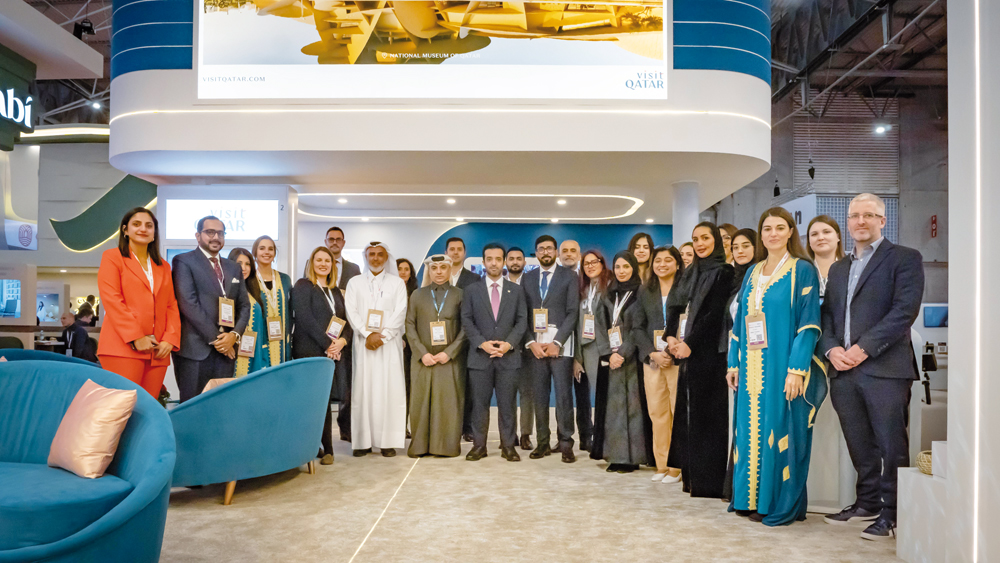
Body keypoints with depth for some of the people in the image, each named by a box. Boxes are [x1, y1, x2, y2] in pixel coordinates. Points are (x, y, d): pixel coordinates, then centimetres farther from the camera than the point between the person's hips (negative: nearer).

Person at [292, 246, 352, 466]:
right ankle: (327, 449, 0)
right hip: (311, 352, -5)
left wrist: (342, 341, -6)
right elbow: (305, 318, -10)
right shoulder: (303, 286, 1)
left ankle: (326, 449, 9)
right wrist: (327, 344, -13)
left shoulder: (336, 291, 20)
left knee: (325, 400, 5)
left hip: (335, 354, 5)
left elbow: (346, 321, 16)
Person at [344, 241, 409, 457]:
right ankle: (363, 441, 2)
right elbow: (351, 312, 2)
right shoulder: (355, 283, 12)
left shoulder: (397, 283, 10)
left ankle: (388, 441, 0)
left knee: (389, 389, -4)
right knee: (363, 389, -2)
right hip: (363, 342, 1)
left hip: (389, 343, -1)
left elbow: (400, 313, 0)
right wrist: (368, 334, -12)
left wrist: (382, 335, -12)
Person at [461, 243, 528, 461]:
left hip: (508, 356, 0)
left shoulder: (516, 290, 10)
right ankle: (479, 445, 12)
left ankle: (508, 446, 11)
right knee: (479, 403, 4)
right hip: (480, 356, 0)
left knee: (507, 403, 3)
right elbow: (466, 321, 3)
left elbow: (522, 321, 4)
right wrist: (482, 343, -11)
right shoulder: (472, 290, 8)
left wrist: (509, 343, -11)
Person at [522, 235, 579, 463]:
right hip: (535, 346, 3)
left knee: (563, 396, -4)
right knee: (539, 397, 4)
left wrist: (556, 343, -11)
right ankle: (543, 443, 10)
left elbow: (572, 313, -3)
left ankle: (565, 444, 3)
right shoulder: (527, 278, 14)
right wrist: (531, 343, -4)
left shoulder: (569, 277, 5)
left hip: (560, 345, -3)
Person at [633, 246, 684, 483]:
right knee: (656, 412, 5)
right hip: (651, 359, 4)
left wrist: (672, 352, -13)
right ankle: (661, 465, 15)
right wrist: (652, 353, -3)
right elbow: (638, 328, 11)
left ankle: (676, 466, 7)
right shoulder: (645, 292, 14)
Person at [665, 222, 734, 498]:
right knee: (687, 409, 7)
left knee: (706, 411, -4)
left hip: (708, 350, -7)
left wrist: (689, 343, -15)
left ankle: (708, 480, 3)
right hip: (686, 349, 7)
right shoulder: (690, 272, 17)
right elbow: (675, 305, 12)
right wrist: (671, 336, -3)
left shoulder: (724, 272, -4)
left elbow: (715, 313, -12)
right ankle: (691, 474, 14)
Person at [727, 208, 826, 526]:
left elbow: (808, 323, -10)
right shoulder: (753, 274, 14)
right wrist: (734, 363, 9)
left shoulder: (802, 271, -3)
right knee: (750, 431, 8)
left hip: (782, 366, -6)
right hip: (752, 369, 6)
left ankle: (780, 504, 9)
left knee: (780, 431, -2)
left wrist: (797, 369, -17)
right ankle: (751, 498, 19)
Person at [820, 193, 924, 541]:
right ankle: (868, 503, 26)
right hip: (844, 370, 6)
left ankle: (892, 514, 10)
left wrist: (864, 348, -15)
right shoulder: (839, 268, 21)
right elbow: (827, 314, 16)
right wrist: (831, 348, -2)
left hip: (884, 368, -6)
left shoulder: (905, 259, 1)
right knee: (860, 446, 13)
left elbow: (904, 310, -10)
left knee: (891, 445, -1)